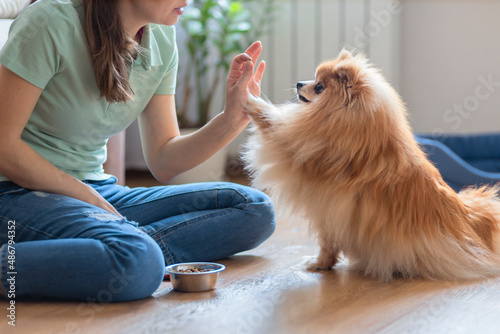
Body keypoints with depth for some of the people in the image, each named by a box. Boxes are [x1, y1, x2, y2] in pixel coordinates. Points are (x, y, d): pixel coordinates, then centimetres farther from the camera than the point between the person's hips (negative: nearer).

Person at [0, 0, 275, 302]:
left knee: (255, 210, -7)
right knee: (139, 265, -38)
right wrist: (89, 198, -14)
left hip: (99, 191, 8)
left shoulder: (161, 39, 5)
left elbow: (163, 160, 6)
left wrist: (234, 117, -7)